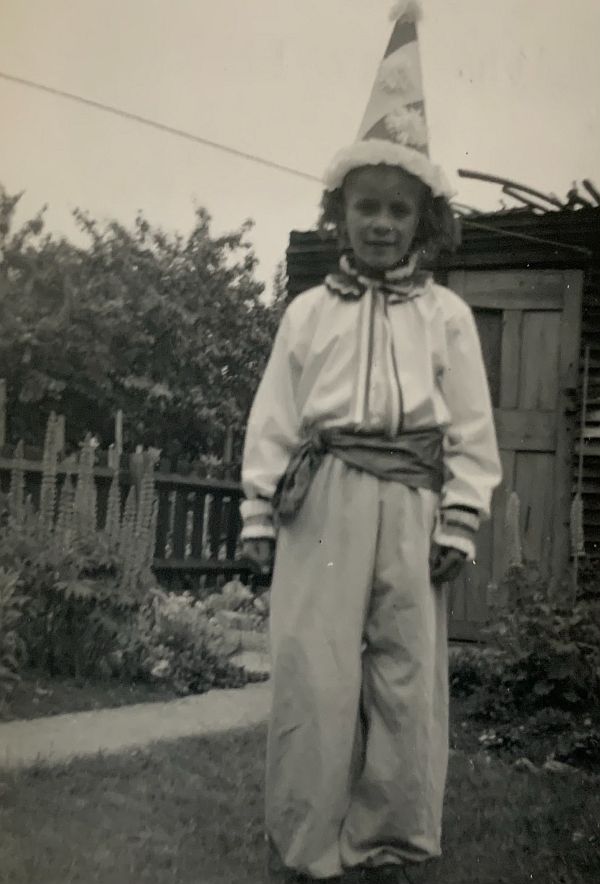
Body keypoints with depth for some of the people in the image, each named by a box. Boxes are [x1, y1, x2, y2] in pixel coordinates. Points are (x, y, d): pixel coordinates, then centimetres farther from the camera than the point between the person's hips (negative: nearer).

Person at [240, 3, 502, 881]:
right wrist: (259, 511, 1)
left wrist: (459, 522, -2)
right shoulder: (308, 310, 11)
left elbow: (472, 428, 6)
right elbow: (274, 416, 7)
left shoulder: (447, 314, 11)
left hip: (411, 500, 1)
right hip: (322, 496, 0)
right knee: (312, 674, -2)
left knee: (408, 678, 4)